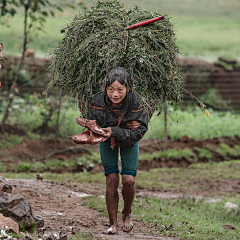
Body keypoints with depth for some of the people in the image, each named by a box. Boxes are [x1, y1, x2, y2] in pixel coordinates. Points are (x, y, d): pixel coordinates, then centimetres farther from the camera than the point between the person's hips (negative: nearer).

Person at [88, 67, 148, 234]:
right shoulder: (98, 102, -32)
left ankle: (127, 214, 22)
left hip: (129, 143, 0)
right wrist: (125, 127, -39)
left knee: (129, 180, -7)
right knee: (111, 180, -6)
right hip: (108, 142, 0)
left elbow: (139, 132, -34)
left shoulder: (135, 103, -34)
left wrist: (114, 131, -49)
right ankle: (113, 223, 5)